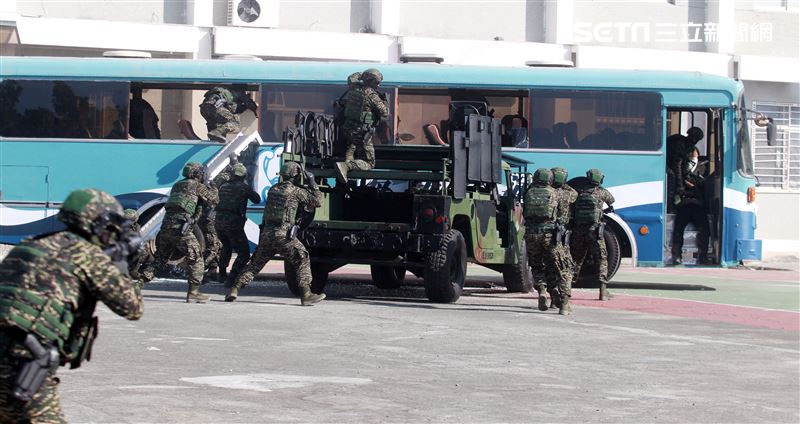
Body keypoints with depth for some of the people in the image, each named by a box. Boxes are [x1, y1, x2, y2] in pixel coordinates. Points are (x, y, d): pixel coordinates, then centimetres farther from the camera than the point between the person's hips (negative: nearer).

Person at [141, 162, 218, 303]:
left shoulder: (177, 185, 23)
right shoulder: (197, 186, 2)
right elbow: (213, 199, 6)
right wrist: (213, 189, 26)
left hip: (166, 225, 7)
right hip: (181, 227, -7)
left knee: (159, 259, 15)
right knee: (195, 258, 2)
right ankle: (193, 291, -3)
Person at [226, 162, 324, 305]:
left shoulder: (273, 189, 14)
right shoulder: (296, 191, -5)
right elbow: (317, 201, 0)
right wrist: (312, 184, 9)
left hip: (267, 233, 6)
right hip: (284, 235, -6)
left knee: (255, 264, 15)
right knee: (302, 261, 4)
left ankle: (234, 289, 7)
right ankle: (306, 294, -3)